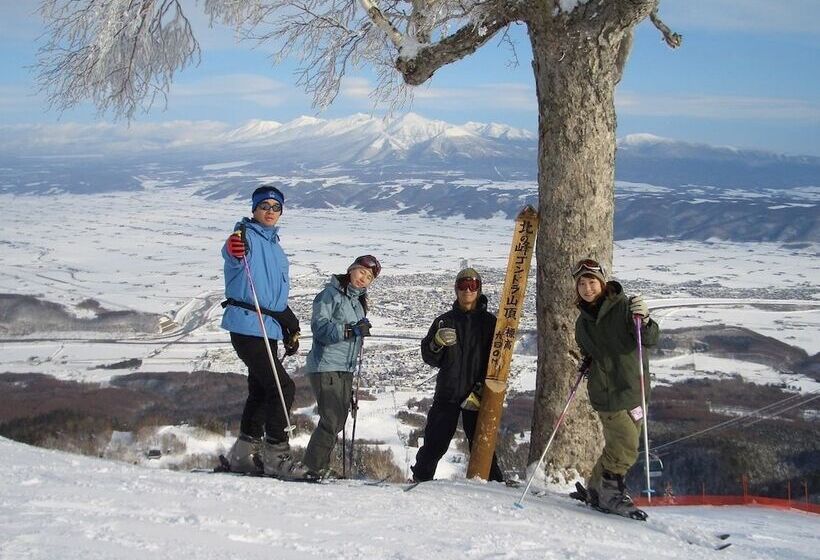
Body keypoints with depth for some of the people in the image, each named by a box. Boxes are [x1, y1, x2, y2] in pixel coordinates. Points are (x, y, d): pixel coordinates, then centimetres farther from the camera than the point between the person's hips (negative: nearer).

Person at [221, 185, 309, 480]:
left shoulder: (276, 249, 21)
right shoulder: (247, 237, -7)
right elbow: (233, 256, -33)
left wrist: (291, 327, 25)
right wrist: (235, 249, -55)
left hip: (269, 329, 9)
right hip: (247, 326, -9)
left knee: (260, 391, 12)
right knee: (282, 387, -13)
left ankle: (244, 454, 19)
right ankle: (276, 455, -8)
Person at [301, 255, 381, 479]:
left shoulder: (359, 301, 17)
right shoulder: (331, 293, -8)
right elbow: (319, 326, -20)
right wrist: (350, 330, -29)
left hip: (346, 369, 9)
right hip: (325, 366, -9)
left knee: (339, 419, 10)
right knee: (332, 419, -12)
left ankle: (317, 464, 20)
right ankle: (316, 467, -2)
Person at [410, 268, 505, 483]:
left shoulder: (489, 321, 5)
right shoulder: (445, 321, 10)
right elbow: (429, 358, 8)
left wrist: (481, 389, -11)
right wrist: (437, 342, -14)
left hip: (476, 394, -2)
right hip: (447, 393, 2)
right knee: (435, 442, 2)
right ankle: (420, 479, 15)